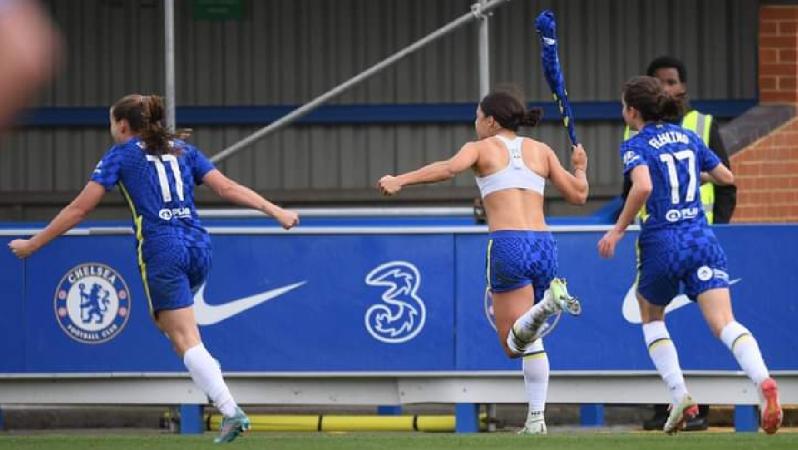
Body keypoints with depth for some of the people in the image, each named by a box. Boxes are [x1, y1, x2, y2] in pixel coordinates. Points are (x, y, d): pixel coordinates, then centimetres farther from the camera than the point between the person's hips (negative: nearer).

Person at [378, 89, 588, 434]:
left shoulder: (481, 148, 8)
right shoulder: (541, 151, 18)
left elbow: (450, 167, -13)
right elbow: (578, 195, 19)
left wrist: (400, 180, -19)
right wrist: (580, 169, 40)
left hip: (508, 244, -4)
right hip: (544, 245, 4)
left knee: (514, 344, -6)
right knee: (531, 340, 16)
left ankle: (546, 303, -35)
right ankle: (536, 418, 6)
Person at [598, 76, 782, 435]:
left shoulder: (636, 145, -3)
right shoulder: (689, 138, 14)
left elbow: (643, 187, -22)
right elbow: (726, 177, 22)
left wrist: (618, 230, -12)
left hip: (662, 243, -3)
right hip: (702, 241, 3)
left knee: (651, 317, 23)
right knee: (724, 323, -9)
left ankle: (680, 396, 10)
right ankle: (764, 383, -35)